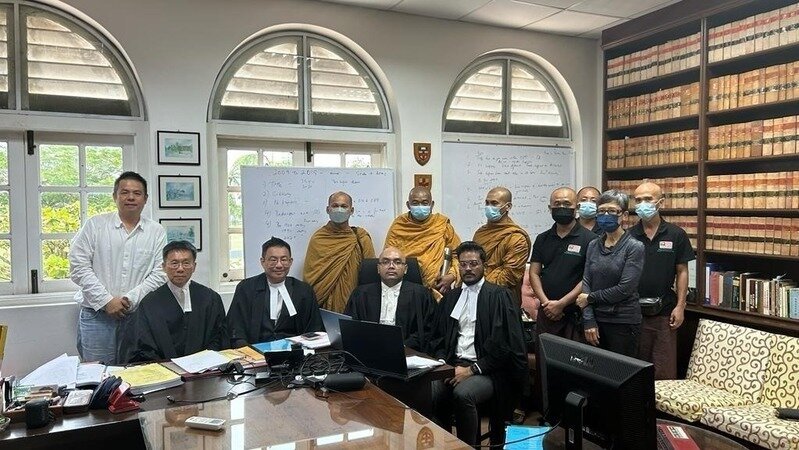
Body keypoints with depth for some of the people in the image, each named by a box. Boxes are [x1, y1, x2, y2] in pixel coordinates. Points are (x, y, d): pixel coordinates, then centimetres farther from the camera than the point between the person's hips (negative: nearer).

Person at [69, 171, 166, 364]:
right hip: (97, 314, -1)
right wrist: (106, 301, -10)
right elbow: (79, 267, -3)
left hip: (138, 316, 1)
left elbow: (159, 274, 0)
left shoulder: (156, 232, 5)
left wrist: (130, 299, -12)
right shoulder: (95, 225, 2)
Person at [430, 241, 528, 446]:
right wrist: (445, 365, -4)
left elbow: (504, 344, -9)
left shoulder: (499, 296, -1)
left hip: (486, 370, -4)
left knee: (462, 394, -33)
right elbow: (438, 338, 16)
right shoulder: (450, 297, 17)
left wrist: (472, 370, -13)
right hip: (453, 365, 4)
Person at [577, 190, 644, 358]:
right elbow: (586, 283, 1)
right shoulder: (593, 245, 7)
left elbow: (625, 289, -15)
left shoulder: (634, 247, -8)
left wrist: (591, 298, -8)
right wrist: (589, 321, -7)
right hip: (596, 319, 4)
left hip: (624, 322, -4)